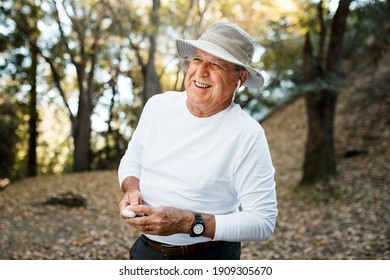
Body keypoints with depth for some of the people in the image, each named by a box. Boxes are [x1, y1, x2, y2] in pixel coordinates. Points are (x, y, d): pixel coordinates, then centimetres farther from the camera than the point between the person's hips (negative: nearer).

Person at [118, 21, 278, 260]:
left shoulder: (247, 135, -20)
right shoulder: (157, 106, -6)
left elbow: (263, 222, -21)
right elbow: (132, 160, 9)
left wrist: (189, 223, -29)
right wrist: (132, 190, -12)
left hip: (210, 256, -4)